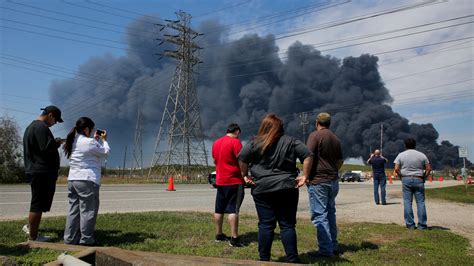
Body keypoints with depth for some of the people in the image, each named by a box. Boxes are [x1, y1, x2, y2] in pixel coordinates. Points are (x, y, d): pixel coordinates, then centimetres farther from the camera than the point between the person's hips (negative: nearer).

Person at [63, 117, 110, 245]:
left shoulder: (73, 142, 11)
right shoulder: (89, 142, -13)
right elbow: (105, 152, -1)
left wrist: (96, 139, 22)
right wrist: (104, 140, 13)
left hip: (72, 179, 8)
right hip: (87, 180, -8)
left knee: (73, 210, 11)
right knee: (88, 211, 1)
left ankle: (70, 238, 15)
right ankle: (86, 239, 6)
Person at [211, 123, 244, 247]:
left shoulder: (216, 143, 12)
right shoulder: (235, 142, -11)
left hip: (220, 181, 7)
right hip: (234, 181, -7)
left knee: (219, 209, 13)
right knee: (233, 210, -6)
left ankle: (219, 235, 23)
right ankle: (234, 238, -6)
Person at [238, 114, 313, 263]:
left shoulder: (255, 143, -1)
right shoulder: (290, 142, 3)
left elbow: (242, 158, -8)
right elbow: (308, 155, -3)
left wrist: (245, 175, 5)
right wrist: (305, 176, 1)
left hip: (262, 190, 0)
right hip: (287, 189, 1)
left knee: (265, 225, 7)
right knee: (287, 225, 7)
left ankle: (264, 259, 14)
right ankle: (292, 259, 9)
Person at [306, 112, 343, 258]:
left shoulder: (315, 135, -9)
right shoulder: (335, 139, 13)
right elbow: (340, 161, 18)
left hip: (318, 180, -7)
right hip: (333, 180, 7)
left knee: (319, 215, -3)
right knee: (330, 213, 18)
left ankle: (326, 250, -2)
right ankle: (334, 246, 25)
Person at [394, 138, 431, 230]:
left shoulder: (401, 155, 1)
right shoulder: (422, 155, 5)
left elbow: (396, 169, -6)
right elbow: (428, 168, 2)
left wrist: (401, 177, 7)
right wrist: (423, 177, 11)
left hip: (406, 180, 0)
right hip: (418, 180, 0)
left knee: (407, 202, 3)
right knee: (420, 202, 4)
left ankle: (410, 224, 4)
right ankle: (422, 225, 5)